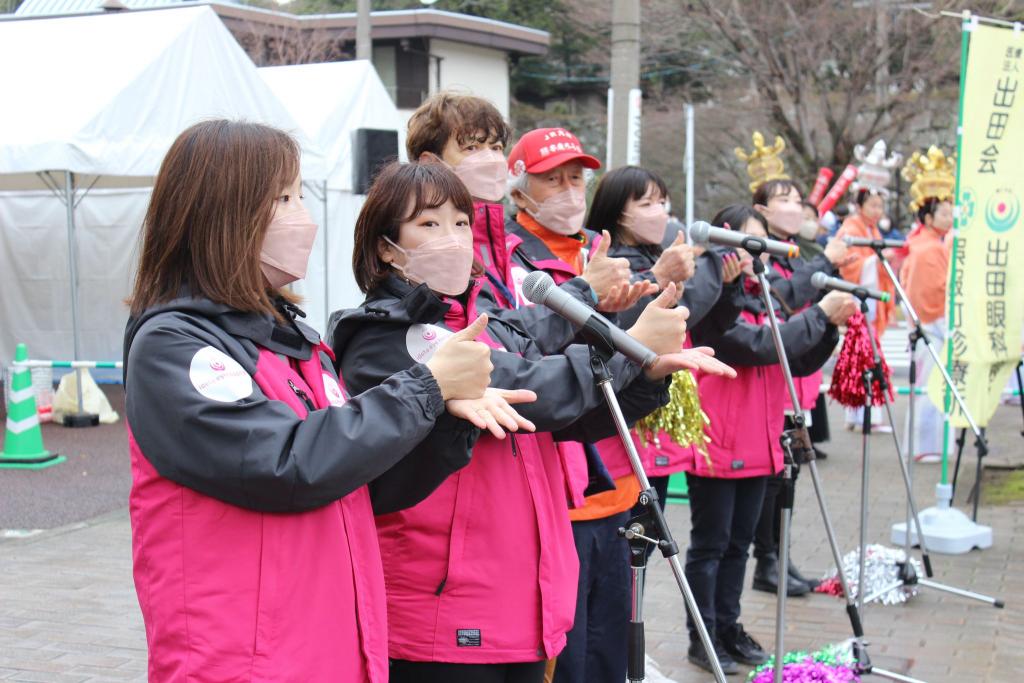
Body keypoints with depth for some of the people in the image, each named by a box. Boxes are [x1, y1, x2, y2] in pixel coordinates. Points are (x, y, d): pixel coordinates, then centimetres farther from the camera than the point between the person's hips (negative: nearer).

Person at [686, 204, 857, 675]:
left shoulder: (767, 299, 12)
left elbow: (801, 362, 11)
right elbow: (758, 344, -24)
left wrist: (831, 328, -6)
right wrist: (819, 314, -20)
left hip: (757, 446, 8)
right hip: (716, 445, -7)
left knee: (738, 542, 15)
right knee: (710, 544, 2)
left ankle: (729, 627, 26)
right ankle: (702, 637, 10)